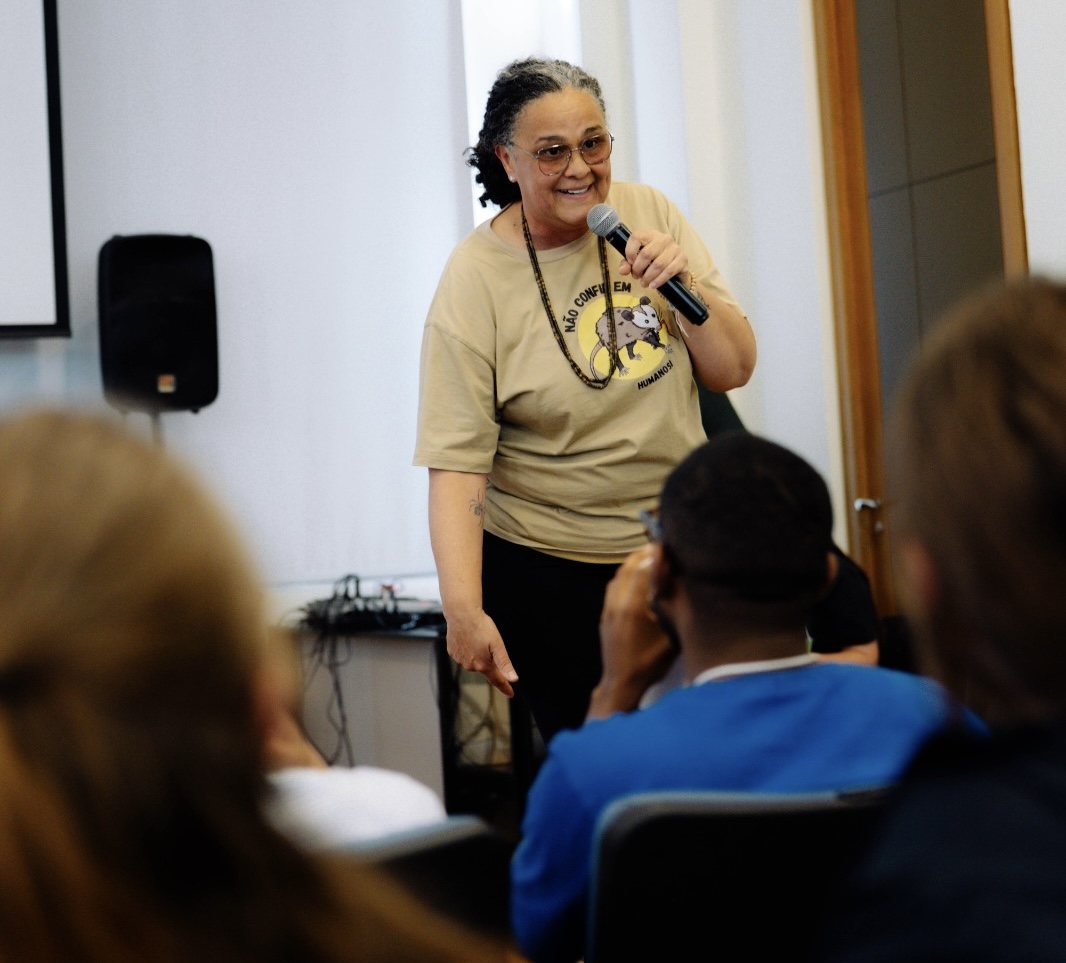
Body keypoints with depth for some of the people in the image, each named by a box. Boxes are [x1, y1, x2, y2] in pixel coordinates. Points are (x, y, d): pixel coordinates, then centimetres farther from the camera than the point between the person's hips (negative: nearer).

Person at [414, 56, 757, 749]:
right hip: (549, 572, -4)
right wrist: (463, 608, -28)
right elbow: (457, 460, -19)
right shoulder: (477, 279, -14)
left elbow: (733, 371, 1)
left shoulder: (649, 216, -2)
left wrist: (685, 284, -17)